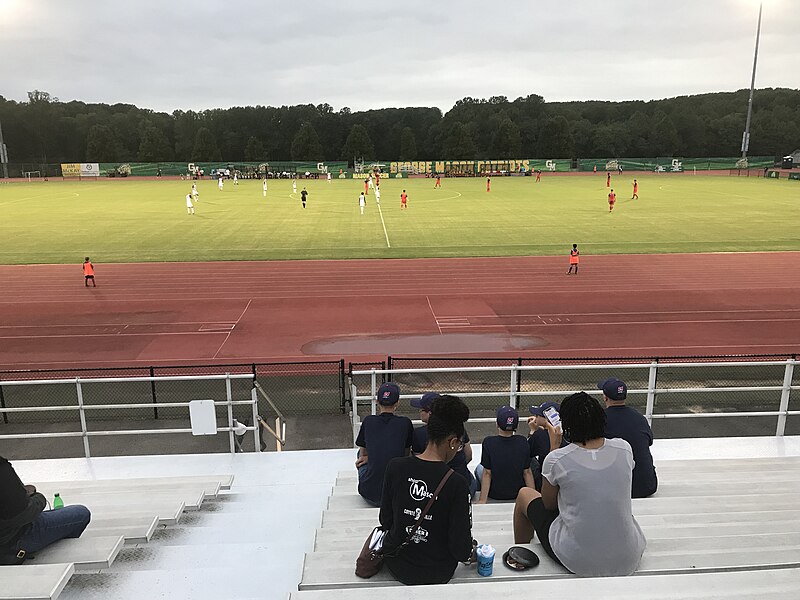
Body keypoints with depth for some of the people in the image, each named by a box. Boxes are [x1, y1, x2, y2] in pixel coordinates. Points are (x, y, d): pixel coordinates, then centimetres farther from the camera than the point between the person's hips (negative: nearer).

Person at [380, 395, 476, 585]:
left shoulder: (395, 467, -15)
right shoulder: (456, 483, -24)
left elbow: (386, 521, -2)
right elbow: (460, 548, -18)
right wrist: (469, 554, 5)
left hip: (397, 566, 4)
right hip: (437, 574, -4)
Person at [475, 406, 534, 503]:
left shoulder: (488, 442, -21)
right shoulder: (523, 442, -14)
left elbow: (487, 473, -18)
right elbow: (527, 472, -9)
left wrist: (482, 500, -12)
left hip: (494, 494, -2)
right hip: (518, 493, 2)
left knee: (479, 468, 24)